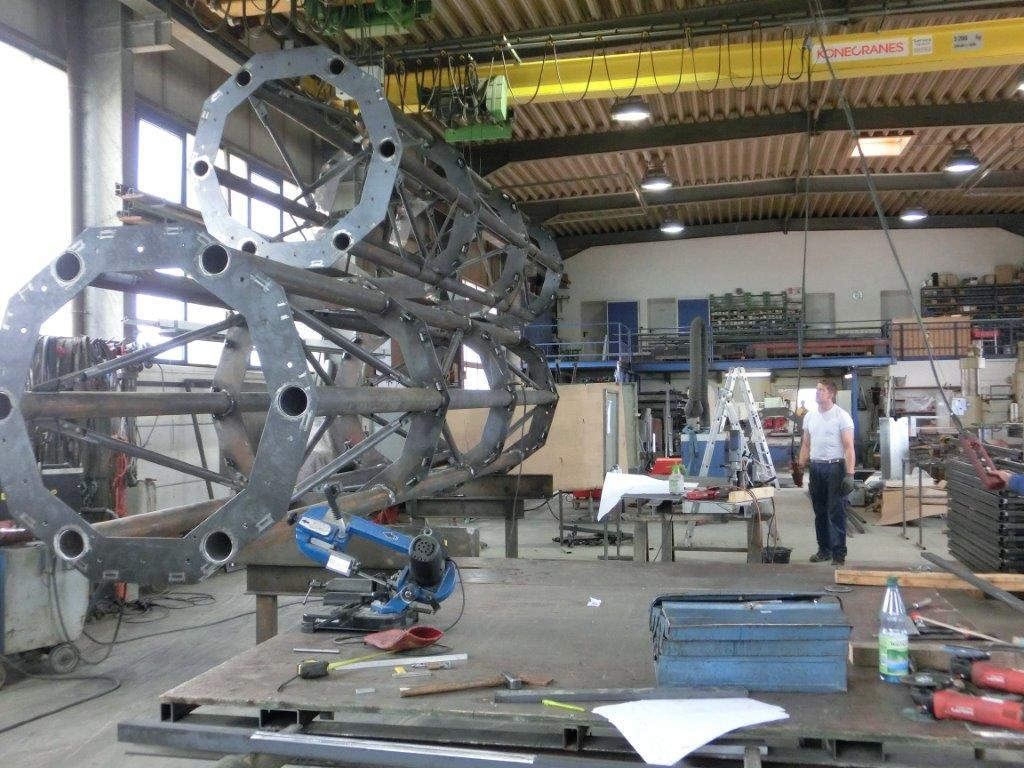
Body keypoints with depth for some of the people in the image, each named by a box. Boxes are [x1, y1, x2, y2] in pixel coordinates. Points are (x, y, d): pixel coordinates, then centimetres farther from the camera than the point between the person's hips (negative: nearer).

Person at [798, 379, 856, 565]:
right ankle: (824, 549, 23)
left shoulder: (842, 416, -8)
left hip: (835, 467, -6)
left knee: (836, 513, -4)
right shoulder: (810, 416, 11)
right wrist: (801, 466, 10)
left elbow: (849, 447, -13)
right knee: (820, 512, 12)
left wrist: (850, 474, -19)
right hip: (815, 467, 6)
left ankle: (839, 554, 2)